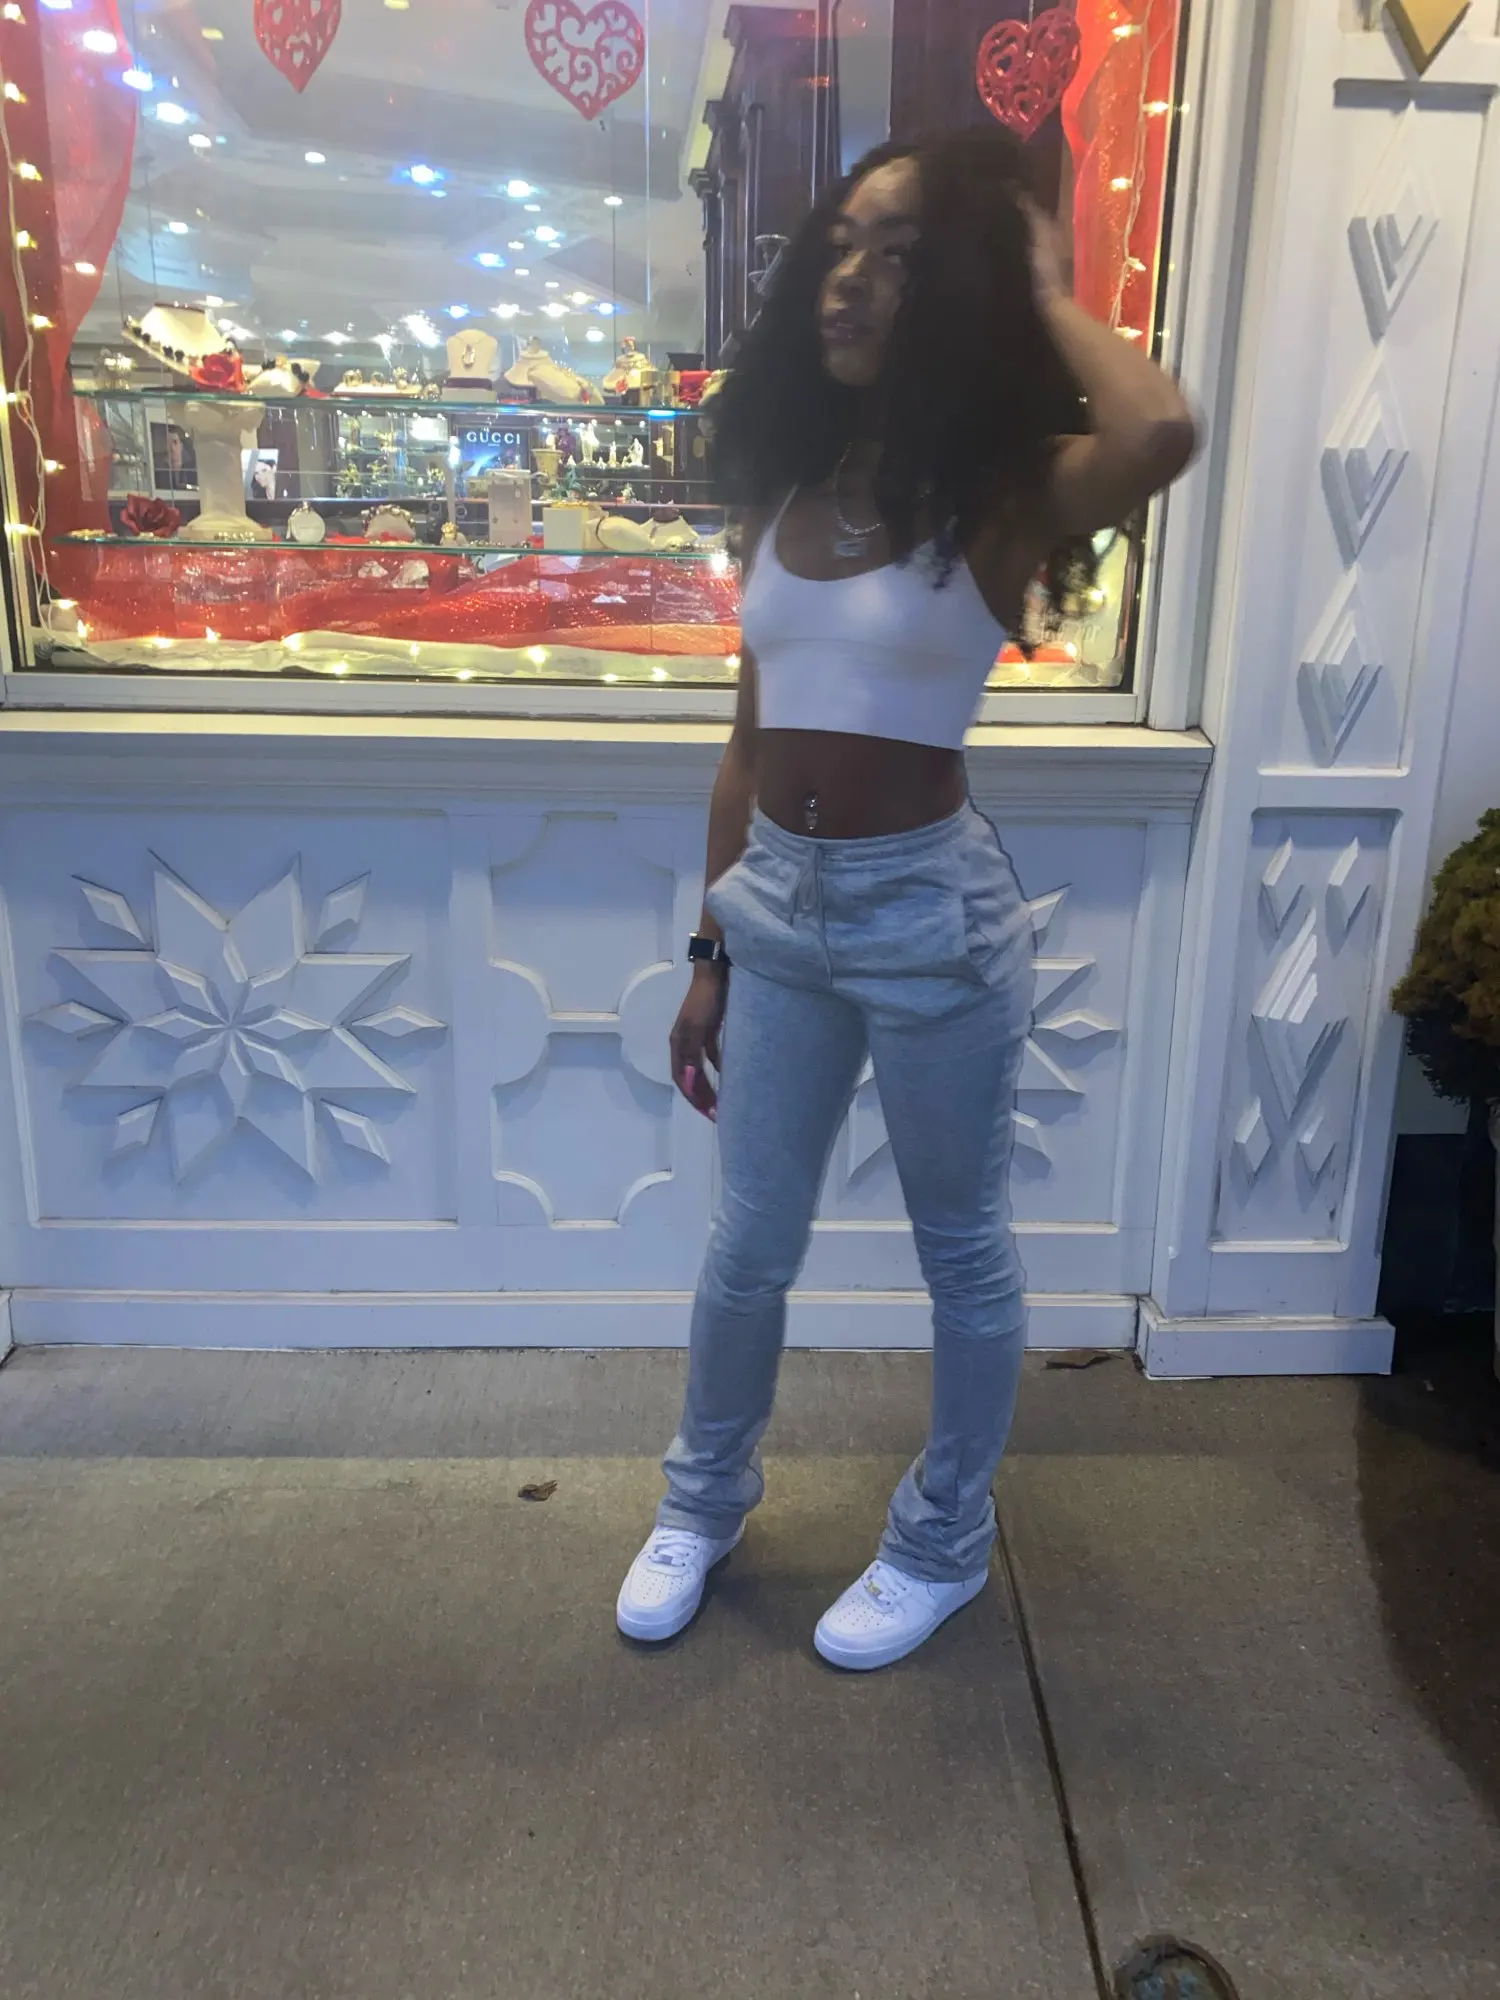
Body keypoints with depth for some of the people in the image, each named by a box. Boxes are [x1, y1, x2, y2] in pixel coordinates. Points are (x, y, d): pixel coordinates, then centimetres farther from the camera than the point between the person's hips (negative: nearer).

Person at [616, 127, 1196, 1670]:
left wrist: (1046, 298, -14)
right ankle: (705, 1498, 44)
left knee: (962, 1249, 14)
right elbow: (749, 742, 9)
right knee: (748, 1246, 18)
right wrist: (710, 952, 11)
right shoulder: (786, 491, 5)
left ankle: (944, 1543, 38)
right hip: (777, 904, 5)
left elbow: (1159, 434, -34)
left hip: (929, 914, -5)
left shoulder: (1001, 496, -10)